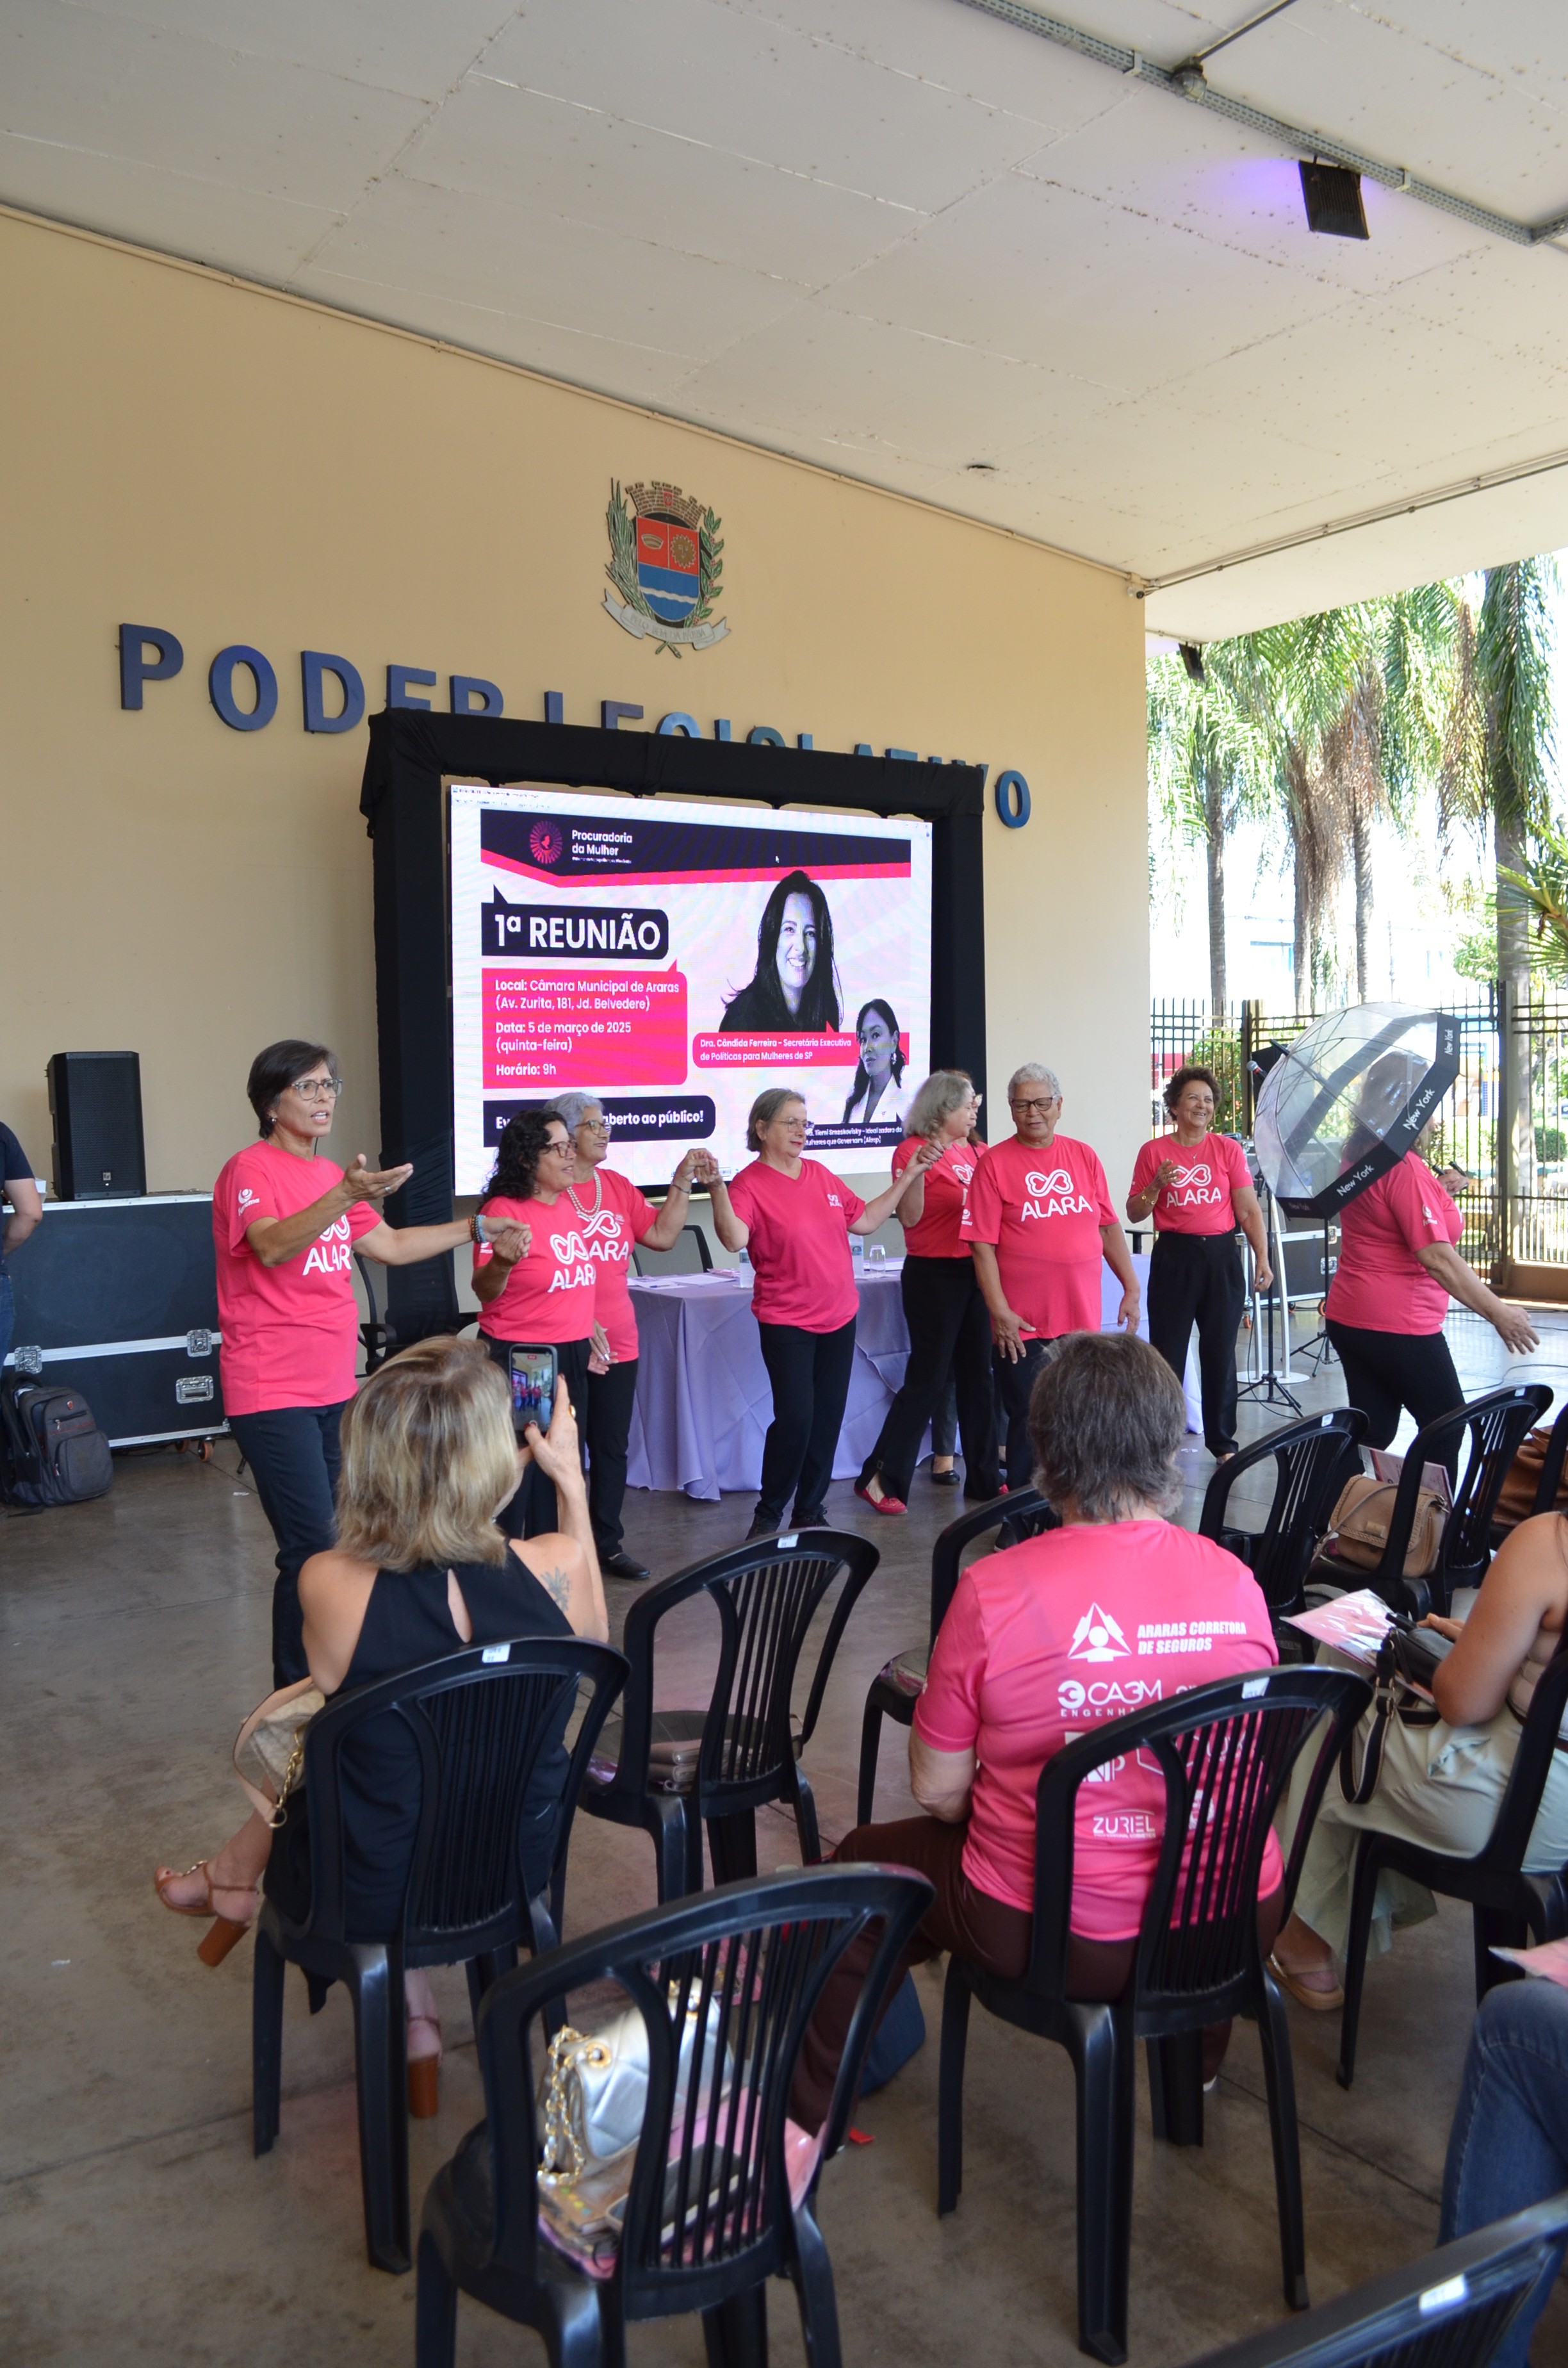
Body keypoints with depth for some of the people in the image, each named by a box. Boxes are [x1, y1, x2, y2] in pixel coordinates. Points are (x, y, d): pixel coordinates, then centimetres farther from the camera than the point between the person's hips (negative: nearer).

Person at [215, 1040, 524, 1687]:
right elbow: (272, 1246, -29)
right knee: (313, 1549, -11)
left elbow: (392, 1246, 21)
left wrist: (472, 1228, 20)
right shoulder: (250, 1169, -10)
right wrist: (346, 1196, -42)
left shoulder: (331, 1174, 14)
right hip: (273, 1392, -8)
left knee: (338, 1539, 11)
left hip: (334, 1388, 8)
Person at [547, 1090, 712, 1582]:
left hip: (617, 1342, 6)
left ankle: (608, 1543, 25)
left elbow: (662, 1235, 6)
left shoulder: (617, 1186, 9)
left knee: (612, 1446, 14)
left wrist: (683, 1180, 1)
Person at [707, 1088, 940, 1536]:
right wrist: (717, 1188, -37)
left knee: (828, 1416, 8)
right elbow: (734, 1239, -26)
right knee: (796, 1417, -10)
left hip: (838, 1317, 6)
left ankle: (810, 1511, 21)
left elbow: (864, 1220, 15)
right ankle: (768, 1514, 8)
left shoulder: (821, 1175, 9)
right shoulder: (749, 1184, -10)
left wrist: (909, 1177, 14)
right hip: (786, 1322, -6)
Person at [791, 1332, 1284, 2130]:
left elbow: (937, 1792, -10)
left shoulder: (994, 1591, -19)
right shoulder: (1238, 1582, -8)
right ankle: (1197, 2059, 56)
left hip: (1057, 1937, -4)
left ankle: (810, 2114, 35)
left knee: (862, 1862, 22)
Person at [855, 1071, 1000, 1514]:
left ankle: (984, 1477, 22)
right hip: (933, 1274, -7)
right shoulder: (913, 1150, -9)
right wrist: (917, 1170, -29)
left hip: (976, 1271, 7)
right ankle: (880, 1477, 5)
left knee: (978, 1375, 11)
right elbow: (909, 1217, -16)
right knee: (927, 1378, -4)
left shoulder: (974, 1152, 10)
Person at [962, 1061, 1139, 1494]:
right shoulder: (995, 1163, -4)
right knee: (1029, 1421, 2)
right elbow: (983, 1245, -8)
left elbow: (1109, 1227, 14)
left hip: (1082, 1317, 4)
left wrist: (1131, 1289, 10)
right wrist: (1000, 1311, -14)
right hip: (1023, 1325, -4)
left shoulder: (1083, 1156, 8)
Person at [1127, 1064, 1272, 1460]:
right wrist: (1157, 1184, -12)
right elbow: (1134, 1213, 6)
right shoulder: (1154, 1152, 2)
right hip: (1174, 1257, -1)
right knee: (1168, 1352, 2)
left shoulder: (1228, 1149, 4)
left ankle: (1222, 1442, 18)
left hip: (1221, 1256, 1)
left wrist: (1262, 1257, -10)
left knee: (1220, 1353, 7)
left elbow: (1250, 1210, 1)